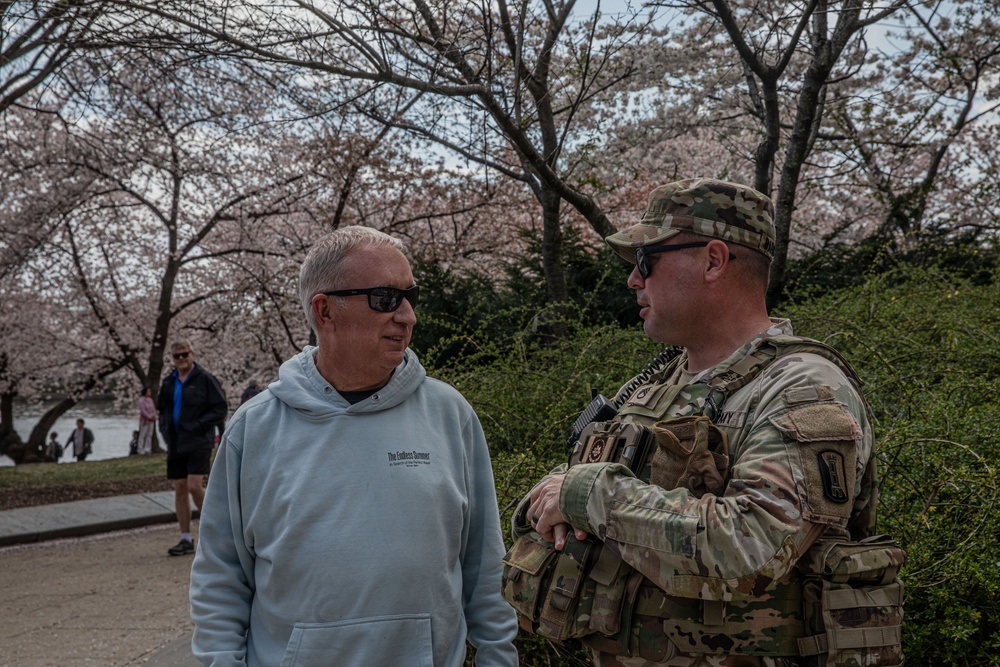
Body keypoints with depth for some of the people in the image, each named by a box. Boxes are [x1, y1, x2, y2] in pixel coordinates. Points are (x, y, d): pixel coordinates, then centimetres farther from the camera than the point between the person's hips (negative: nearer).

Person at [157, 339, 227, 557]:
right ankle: (186, 539, 12)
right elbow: (162, 410, 25)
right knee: (179, 489, 5)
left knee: (194, 486, -15)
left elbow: (221, 408, -8)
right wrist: (165, 431, 7)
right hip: (176, 445, 6)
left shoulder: (205, 379, -5)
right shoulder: (169, 382, 13)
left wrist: (198, 426, -15)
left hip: (199, 443, -6)